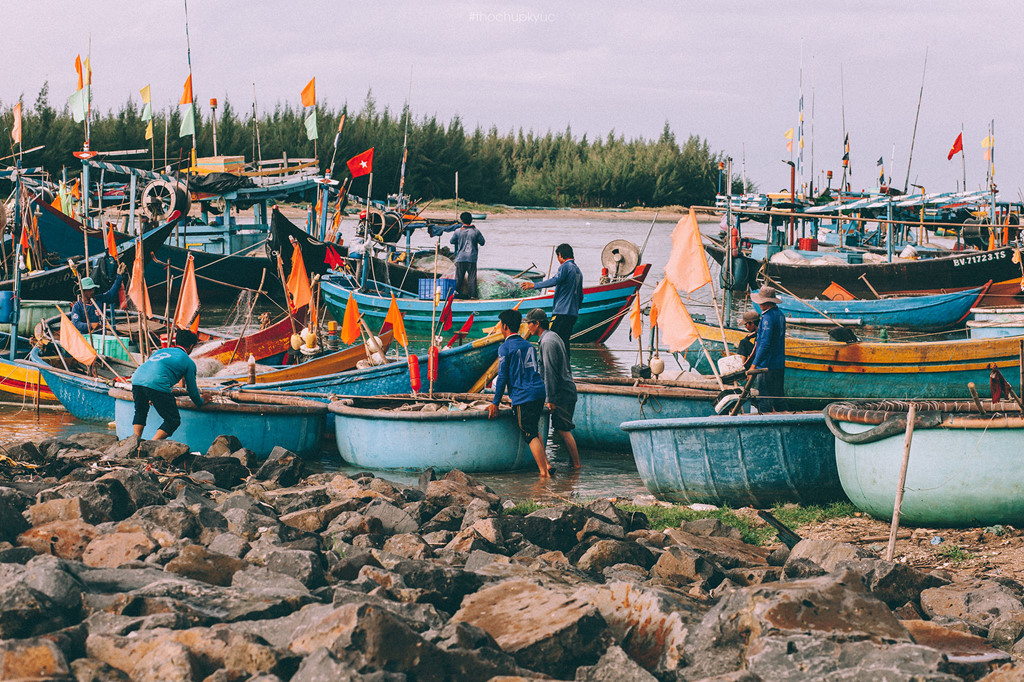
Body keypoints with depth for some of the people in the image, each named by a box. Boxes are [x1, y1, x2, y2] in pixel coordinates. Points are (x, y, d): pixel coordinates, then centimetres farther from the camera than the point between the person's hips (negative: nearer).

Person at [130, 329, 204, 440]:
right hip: (157, 384, -6)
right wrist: (200, 402, 48)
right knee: (173, 420, 5)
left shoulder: (162, 351, 36)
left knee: (140, 411, 32)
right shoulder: (188, 362, 19)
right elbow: (192, 390, 26)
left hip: (137, 378, 6)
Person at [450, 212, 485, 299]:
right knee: (472, 277, 3)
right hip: (472, 258, 0)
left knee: (458, 277, 8)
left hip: (460, 258, 0)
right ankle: (472, 294, 0)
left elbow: (452, 241, 9)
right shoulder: (476, 231, -4)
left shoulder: (458, 231, -4)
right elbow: (482, 242, 4)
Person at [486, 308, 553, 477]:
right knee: (534, 430, 22)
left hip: (522, 396, -7)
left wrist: (495, 403, -4)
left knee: (530, 435, -5)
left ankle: (544, 472, -10)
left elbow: (503, 377, -9)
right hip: (539, 392, 7)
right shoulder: (528, 345, 17)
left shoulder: (505, 347, -6)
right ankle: (546, 464, 17)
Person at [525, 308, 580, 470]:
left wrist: (550, 399, -20)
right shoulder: (553, 337, 15)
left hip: (561, 393, -10)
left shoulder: (547, 342, -17)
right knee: (563, 429, 14)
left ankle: (576, 465, -7)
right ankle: (573, 461, 17)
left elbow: (550, 372, -20)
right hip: (568, 389, 10)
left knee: (563, 429, -8)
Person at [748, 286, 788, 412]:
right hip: (779, 364, 10)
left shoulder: (768, 317, -18)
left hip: (767, 364, -10)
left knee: (763, 399, -4)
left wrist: (754, 364, -24)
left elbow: (765, 344, -24)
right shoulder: (780, 314, 12)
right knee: (778, 396, 16)